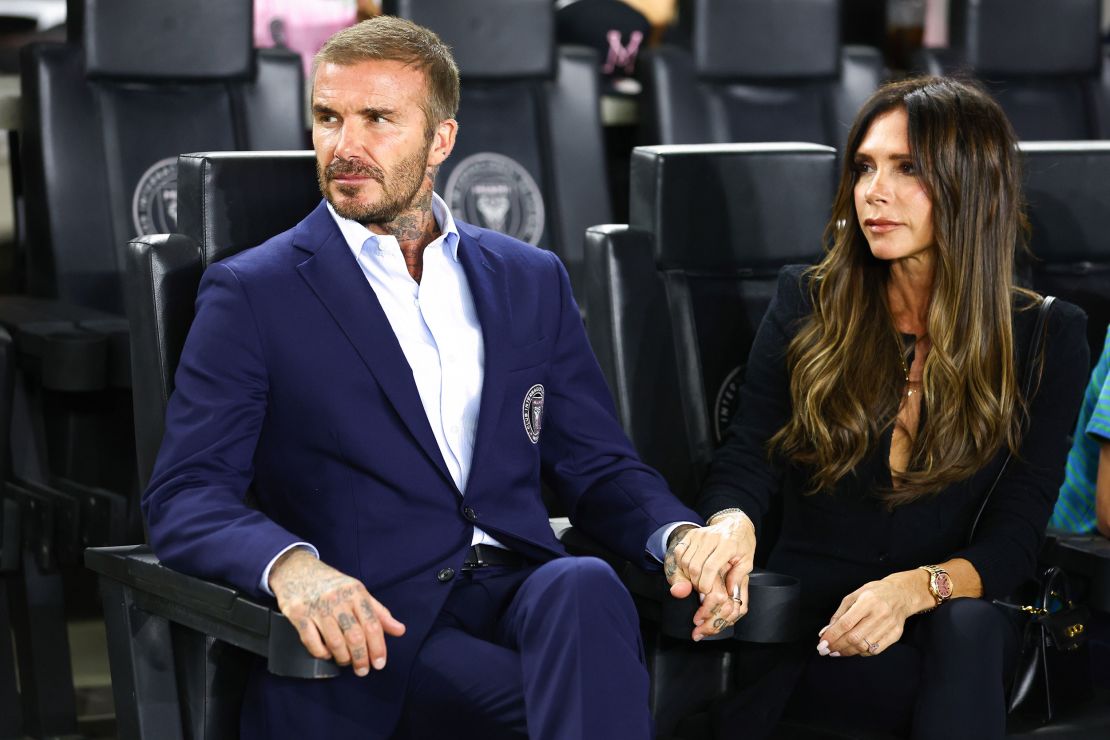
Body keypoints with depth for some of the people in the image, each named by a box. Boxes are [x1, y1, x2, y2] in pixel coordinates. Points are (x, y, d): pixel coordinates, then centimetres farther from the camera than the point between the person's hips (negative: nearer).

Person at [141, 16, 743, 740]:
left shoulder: (531, 280, 19)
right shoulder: (251, 294, 6)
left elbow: (598, 466, 18)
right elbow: (184, 496, -3)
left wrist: (680, 537, -5)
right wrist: (290, 564, -25)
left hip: (528, 595, 5)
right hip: (376, 632, -4)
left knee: (585, 586, -33)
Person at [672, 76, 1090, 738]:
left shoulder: (1048, 337, 4)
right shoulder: (807, 305, 9)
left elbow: (1015, 536, -2)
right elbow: (748, 459, 2)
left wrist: (916, 588, -23)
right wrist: (730, 526, -24)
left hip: (966, 631, 1)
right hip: (804, 622, -1)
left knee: (970, 628, -37)